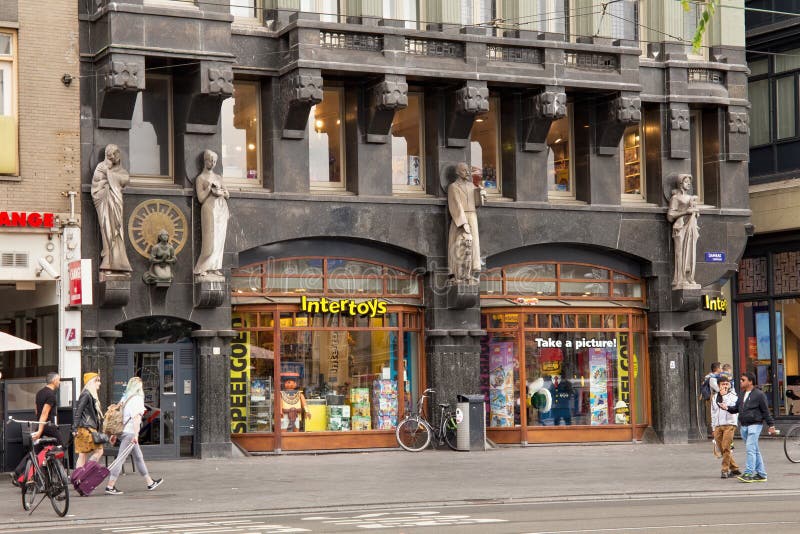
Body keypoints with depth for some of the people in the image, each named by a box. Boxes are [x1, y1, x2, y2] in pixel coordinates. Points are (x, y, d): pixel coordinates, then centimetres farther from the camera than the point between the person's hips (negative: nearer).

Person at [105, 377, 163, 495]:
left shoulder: (125, 398, 14)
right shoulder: (137, 399, -10)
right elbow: (137, 417, -19)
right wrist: (136, 435, -24)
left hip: (123, 431, 9)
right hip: (130, 432, -9)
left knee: (138, 456, 17)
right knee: (120, 459, -9)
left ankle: (149, 482, 27)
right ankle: (110, 486, -11)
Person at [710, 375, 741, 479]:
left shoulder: (733, 396, 2)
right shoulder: (715, 397, 17)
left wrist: (724, 395, -13)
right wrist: (713, 428, 17)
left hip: (729, 425, -5)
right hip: (718, 426, 5)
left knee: (726, 448, -13)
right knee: (722, 449, 4)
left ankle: (725, 470, -9)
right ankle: (734, 468, 13)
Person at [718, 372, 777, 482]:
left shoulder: (759, 394, -6)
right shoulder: (742, 394, 16)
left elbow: (766, 411, -5)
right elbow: (736, 408, 20)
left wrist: (771, 425, -4)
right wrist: (727, 407, 1)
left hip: (754, 425, -8)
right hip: (743, 426, 8)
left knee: (750, 449, -15)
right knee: (755, 451, 11)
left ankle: (748, 473, -19)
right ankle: (761, 474, 16)